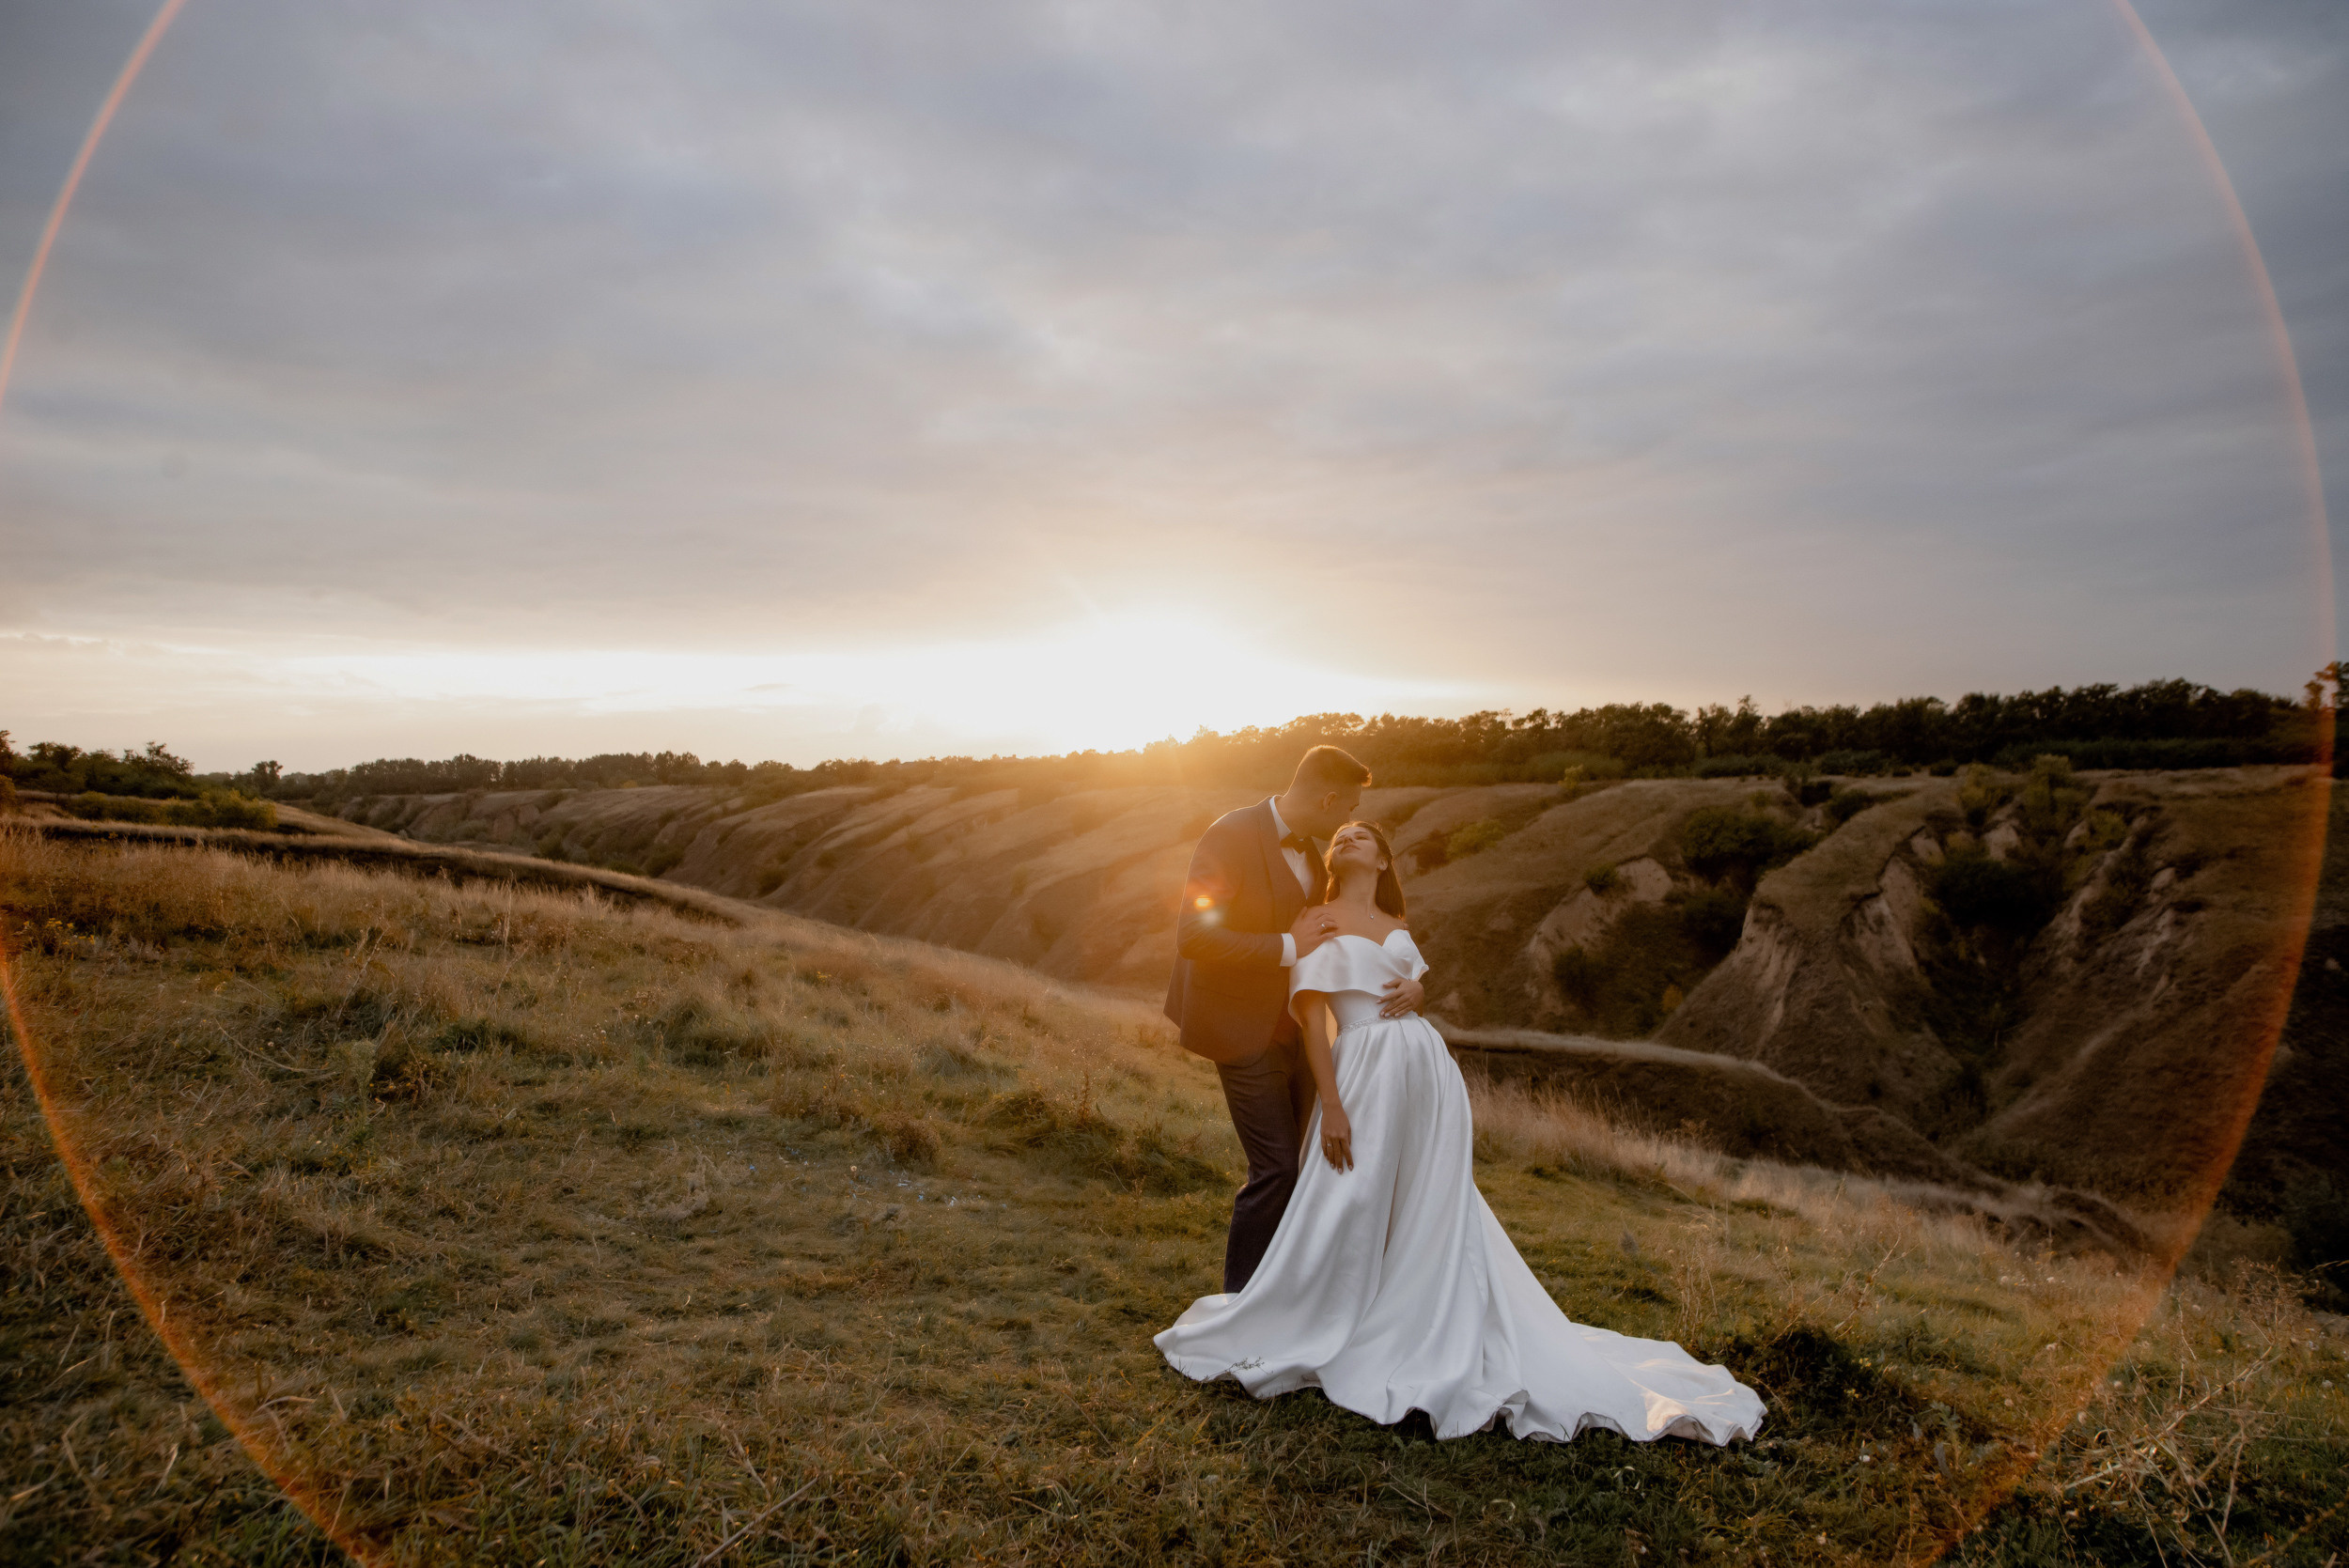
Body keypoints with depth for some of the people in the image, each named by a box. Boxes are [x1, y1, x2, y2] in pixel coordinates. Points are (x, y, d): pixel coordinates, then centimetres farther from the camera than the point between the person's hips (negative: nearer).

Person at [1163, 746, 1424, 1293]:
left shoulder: (1310, 852, 7)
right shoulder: (1233, 835, -19)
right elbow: (1193, 937, -27)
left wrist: (1410, 979, -8)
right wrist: (1288, 946, -24)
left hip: (1292, 1027, 8)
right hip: (1245, 1029, -8)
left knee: (1296, 1161, 14)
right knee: (1276, 1168, -7)